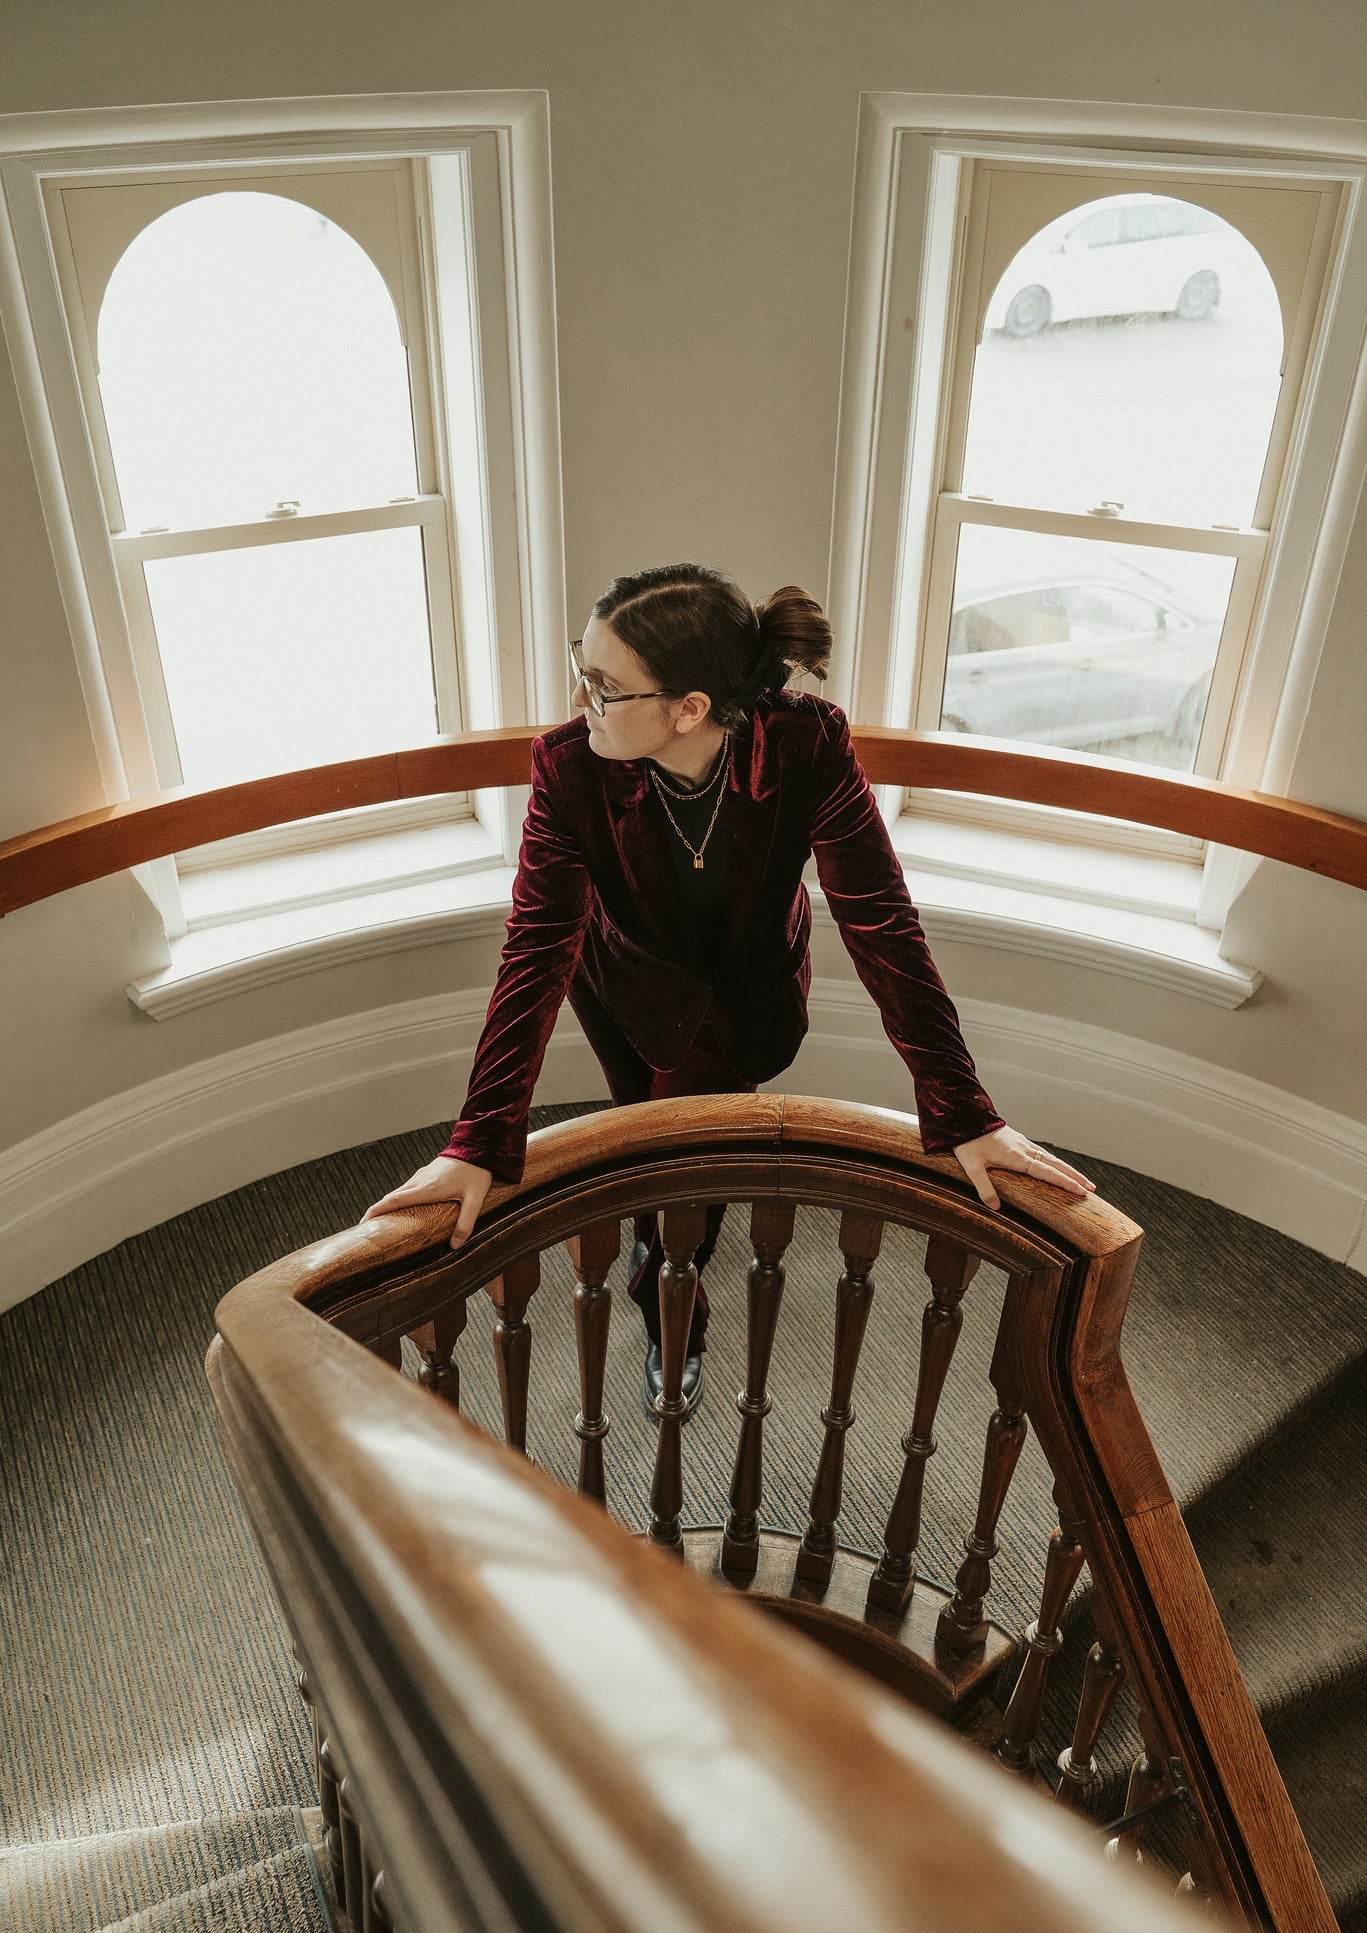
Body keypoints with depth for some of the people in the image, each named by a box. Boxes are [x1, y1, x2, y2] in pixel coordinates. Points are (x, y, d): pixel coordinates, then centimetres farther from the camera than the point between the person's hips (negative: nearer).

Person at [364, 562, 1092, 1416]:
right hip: (629, 982, 1)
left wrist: (966, 1116, -34)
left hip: (751, 987, -1)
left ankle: (672, 1319, 41)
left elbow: (882, 924, -34)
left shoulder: (808, 747, -37)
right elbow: (538, 950, -34)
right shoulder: (571, 767, -34)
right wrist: (479, 1145, -39)